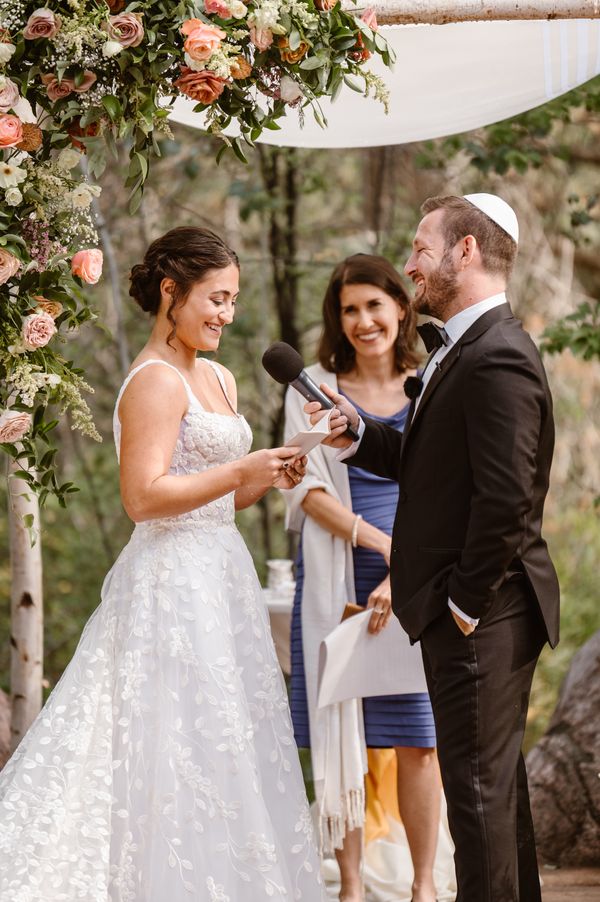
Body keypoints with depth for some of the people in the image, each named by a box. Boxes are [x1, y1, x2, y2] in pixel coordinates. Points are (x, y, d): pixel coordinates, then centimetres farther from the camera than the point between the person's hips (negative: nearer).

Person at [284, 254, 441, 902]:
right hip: (335, 582, 0)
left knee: (418, 740, 0)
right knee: (341, 737, 0)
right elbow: (308, 490, -2)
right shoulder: (313, 390, 5)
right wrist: (385, 545, -14)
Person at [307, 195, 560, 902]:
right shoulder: (468, 348, 14)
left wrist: (467, 604, -19)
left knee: (478, 786, -4)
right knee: (497, 781, 19)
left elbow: (506, 495, -25)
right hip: (471, 614, 10)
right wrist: (357, 436, 4)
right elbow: (432, 464, 17)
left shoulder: (497, 358, -19)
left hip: (480, 617, -10)